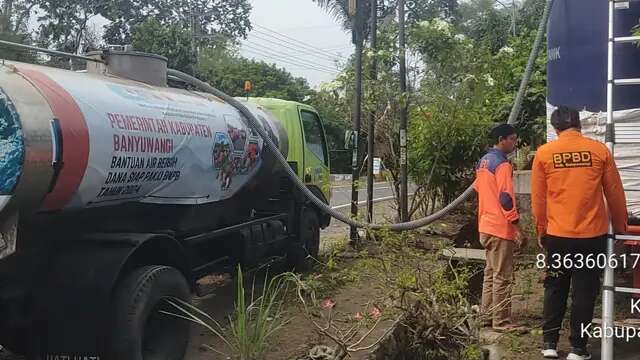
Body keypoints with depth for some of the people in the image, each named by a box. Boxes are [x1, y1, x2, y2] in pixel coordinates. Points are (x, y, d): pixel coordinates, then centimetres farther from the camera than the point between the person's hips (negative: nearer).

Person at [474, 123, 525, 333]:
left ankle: (487, 315, 22)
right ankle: (501, 322, 2)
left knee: (490, 273, 16)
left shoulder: (483, 162, 13)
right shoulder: (502, 164, -15)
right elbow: (506, 198, -20)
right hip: (501, 228, -9)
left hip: (486, 226, 9)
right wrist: (517, 227, -15)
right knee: (502, 277, -3)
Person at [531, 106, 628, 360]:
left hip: (557, 234, 1)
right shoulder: (599, 150, -2)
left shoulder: (544, 153, -2)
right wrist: (621, 227, 18)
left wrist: (541, 231, 14)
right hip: (593, 234, 0)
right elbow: (615, 195, 4)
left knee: (555, 288, 14)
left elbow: (538, 199, 2)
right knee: (584, 291, 8)